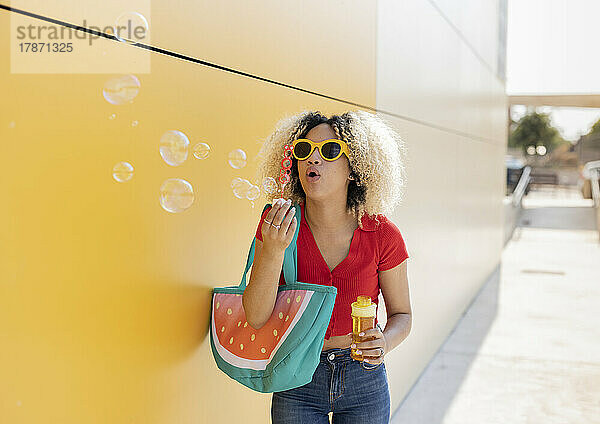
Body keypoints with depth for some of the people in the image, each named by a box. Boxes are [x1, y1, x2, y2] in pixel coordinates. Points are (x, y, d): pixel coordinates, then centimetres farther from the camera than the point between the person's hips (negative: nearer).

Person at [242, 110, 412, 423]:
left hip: (363, 379, 0)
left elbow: (401, 314, 0)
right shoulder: (277, 224, -12)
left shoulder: (382, 235, -13)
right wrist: (273, 251, -30)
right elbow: (255, 318, -17)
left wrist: (384, 343, -21)